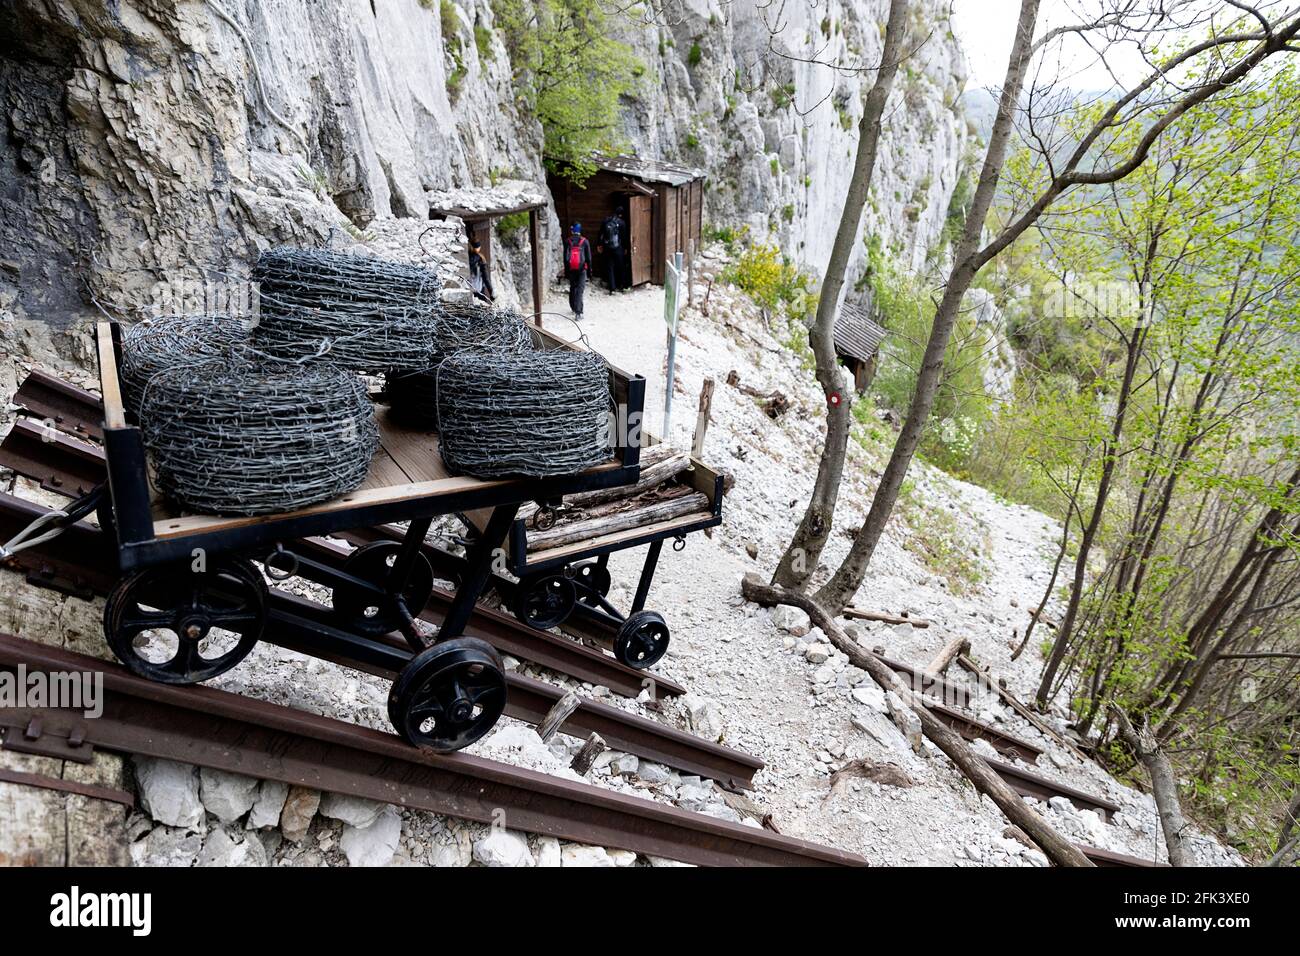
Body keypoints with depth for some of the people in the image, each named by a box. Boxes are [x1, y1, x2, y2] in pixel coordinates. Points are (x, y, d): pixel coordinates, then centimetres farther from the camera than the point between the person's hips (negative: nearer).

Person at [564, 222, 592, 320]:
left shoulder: (567, 241, -1)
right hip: (582, 268, -2)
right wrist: (589, 269, 8)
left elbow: (565, 257, 2)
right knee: (580, 289, -5)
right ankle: (578, 312, -15)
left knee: (572, 288, 19)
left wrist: (566, 270, 10)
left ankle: (573, 308, 33)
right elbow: (588, 257, -1)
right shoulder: (585, 241, -4)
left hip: (571, 269, 2)